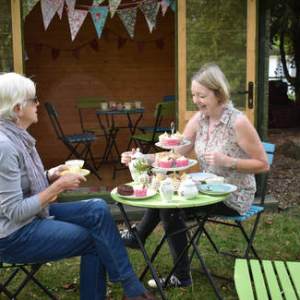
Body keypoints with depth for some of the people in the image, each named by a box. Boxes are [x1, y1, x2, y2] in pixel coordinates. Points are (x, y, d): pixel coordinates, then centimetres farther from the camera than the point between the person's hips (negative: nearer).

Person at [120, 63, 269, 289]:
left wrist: (227, 161, -28)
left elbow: (263, 165, -16)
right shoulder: (199, 119, -2)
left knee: (171, 206, -15)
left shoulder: (238, 122, -22)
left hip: (234, 196, -7)